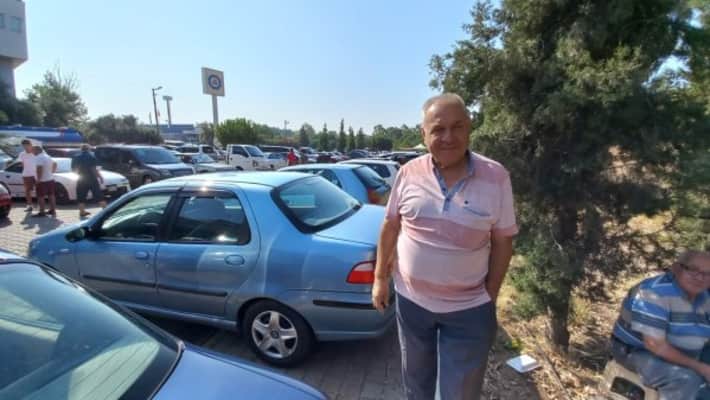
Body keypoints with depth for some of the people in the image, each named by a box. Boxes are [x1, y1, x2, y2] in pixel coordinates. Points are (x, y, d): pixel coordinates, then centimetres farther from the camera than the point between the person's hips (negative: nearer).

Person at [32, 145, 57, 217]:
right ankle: (52, 210, 18)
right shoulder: (47, 156, 14)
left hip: (43, 181, -9)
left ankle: (41, 212, 0)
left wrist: (38, 179, -21)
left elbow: (39, 169, -26)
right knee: (51, 195, 12)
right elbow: (55, 164, 29)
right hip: (50, 179, 9)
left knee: (40, 196, -2)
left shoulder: (38, 158, -15)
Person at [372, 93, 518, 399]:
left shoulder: (496, 177, -12)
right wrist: (380, 278, 3)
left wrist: (490, 297, -3)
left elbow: (502, 242, -5)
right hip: (410, 300, 2)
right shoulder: (409, 173, -9)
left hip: (469, 309, -1)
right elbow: (390, 227, 0)